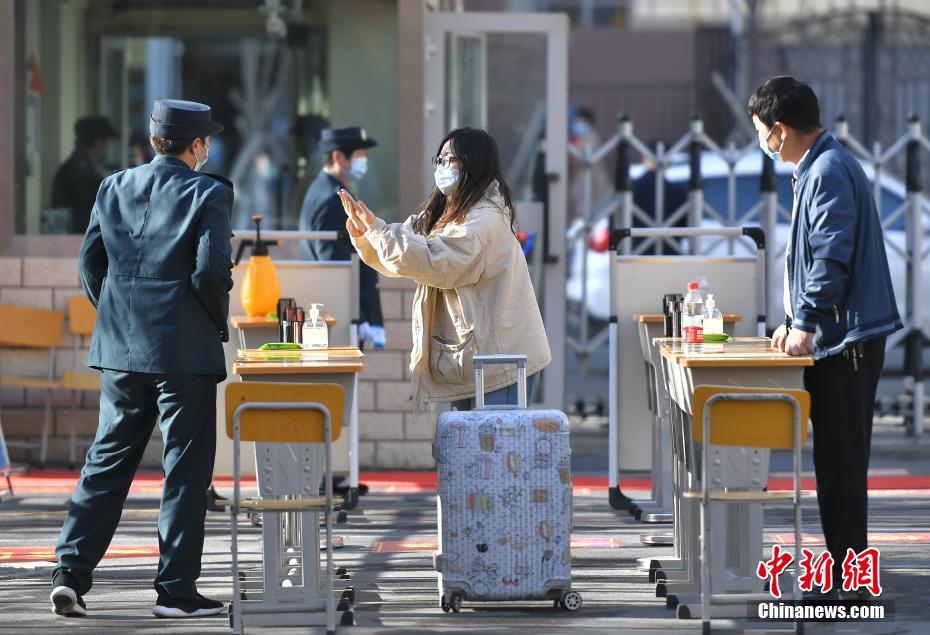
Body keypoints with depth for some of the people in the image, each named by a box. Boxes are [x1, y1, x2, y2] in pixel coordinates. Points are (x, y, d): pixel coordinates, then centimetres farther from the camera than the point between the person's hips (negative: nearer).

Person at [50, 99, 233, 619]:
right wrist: (219, 323, 0)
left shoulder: (114, 188, 8)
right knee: (186, 469, 3)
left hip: (120, 348, 5)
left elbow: (91, 261, 8)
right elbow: (212, 269, -16)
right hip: (185, 349, -5)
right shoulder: (208, 193, -8)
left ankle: (70, 572, 6)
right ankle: (177, 590, 4)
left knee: (108, 460, 14)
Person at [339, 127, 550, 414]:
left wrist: (378, 232, -22)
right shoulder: (441, 215, 16)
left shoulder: (486, 219, -15)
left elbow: (439, 264, -25)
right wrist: (363, 236, -4)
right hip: (468, 358, 10)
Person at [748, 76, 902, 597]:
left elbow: (832, 257, -22)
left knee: (842, 458, -8)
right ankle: (845, 568, 17)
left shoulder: (830, 172, -15)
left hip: (847, 338, -10)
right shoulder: (816, 169, 18)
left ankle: (847, 573, -6)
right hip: (833, 338, 10)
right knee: (837, 457, 12)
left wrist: (807, 325, -21)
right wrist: (796, 321, 24)